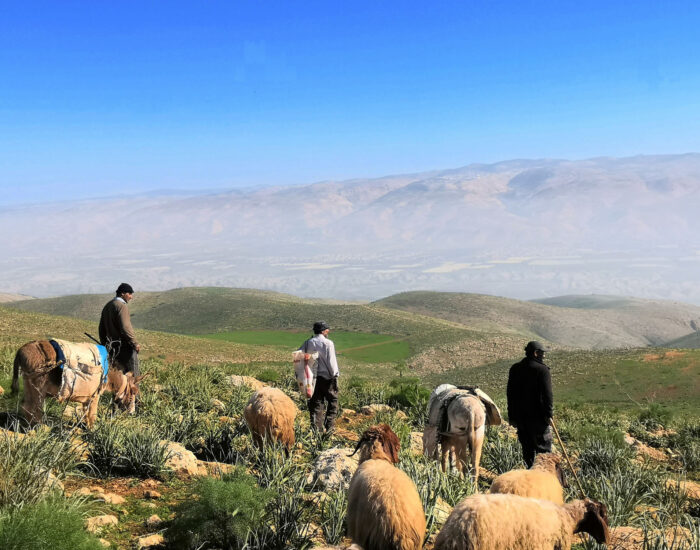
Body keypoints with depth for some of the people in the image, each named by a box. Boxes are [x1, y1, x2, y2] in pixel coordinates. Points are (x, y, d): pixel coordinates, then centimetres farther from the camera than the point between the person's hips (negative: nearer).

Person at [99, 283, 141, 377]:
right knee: (133, 374, -5)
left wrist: (104, 344, 26)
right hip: (125, 346, -9)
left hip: (113, 347, 9)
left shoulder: (107, 306, 15)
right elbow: (125, 327, -23)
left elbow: (102, 328, 20)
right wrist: (135, 343, -16)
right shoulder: (122, 306, -14)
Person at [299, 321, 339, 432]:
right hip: (327, 377, -5)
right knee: (333, 401, 9)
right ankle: (329, 427, 5)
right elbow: (331, 361, -14)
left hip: (313, 377, 5)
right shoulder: (328, 343, -12)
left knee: (316, 403, 10)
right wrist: (334, 375, -3)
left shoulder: (308, 343, 3)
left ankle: (316, 428, 8)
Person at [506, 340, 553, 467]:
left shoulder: (515, 369, 10)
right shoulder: (542, 370, -10)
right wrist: (549, 414, -9)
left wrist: (512, 416, 16)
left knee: (527, 446, 12)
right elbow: (547, 394, -15)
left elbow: (510, 393, 12)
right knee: (543, 446, 2)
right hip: (538, 415, -6)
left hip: (520, 416, 6)